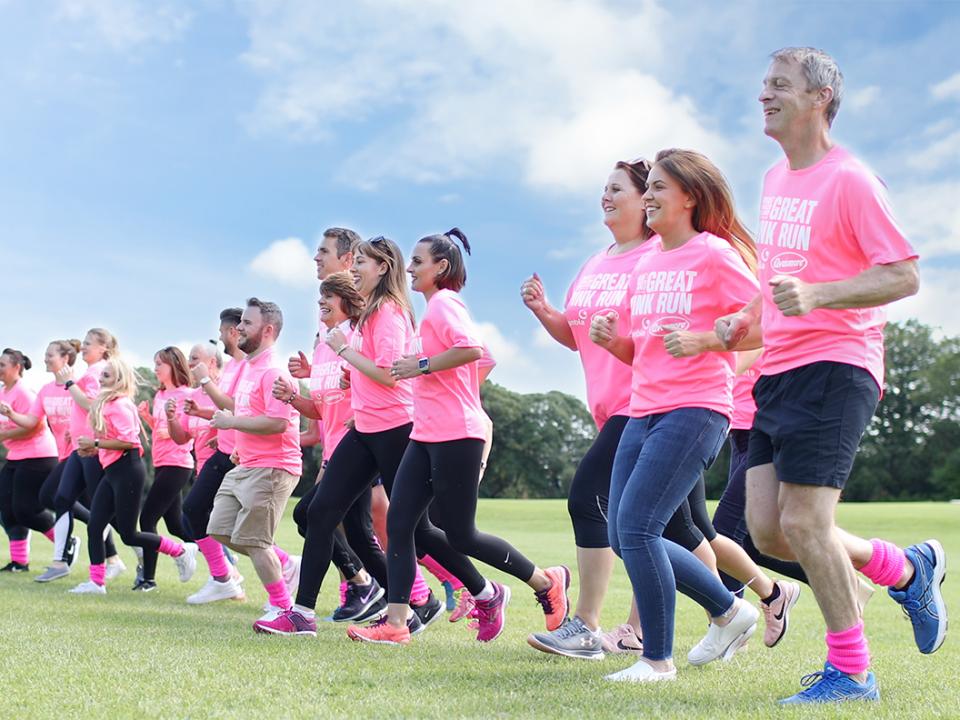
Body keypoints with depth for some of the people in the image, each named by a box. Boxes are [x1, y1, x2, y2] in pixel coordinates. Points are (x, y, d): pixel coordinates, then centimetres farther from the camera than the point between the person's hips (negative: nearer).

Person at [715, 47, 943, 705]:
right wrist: (750, 320, 14)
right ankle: (907, 568, 25)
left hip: (833, 368, -8)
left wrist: (815, 296, -27)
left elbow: (906, 276, -14)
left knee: (803, 525, -10)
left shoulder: (849, 180, -10)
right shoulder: (774, 181, 16)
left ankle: (851, 673, 7)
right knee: (768, 531, 5)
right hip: (778, 374, 9)